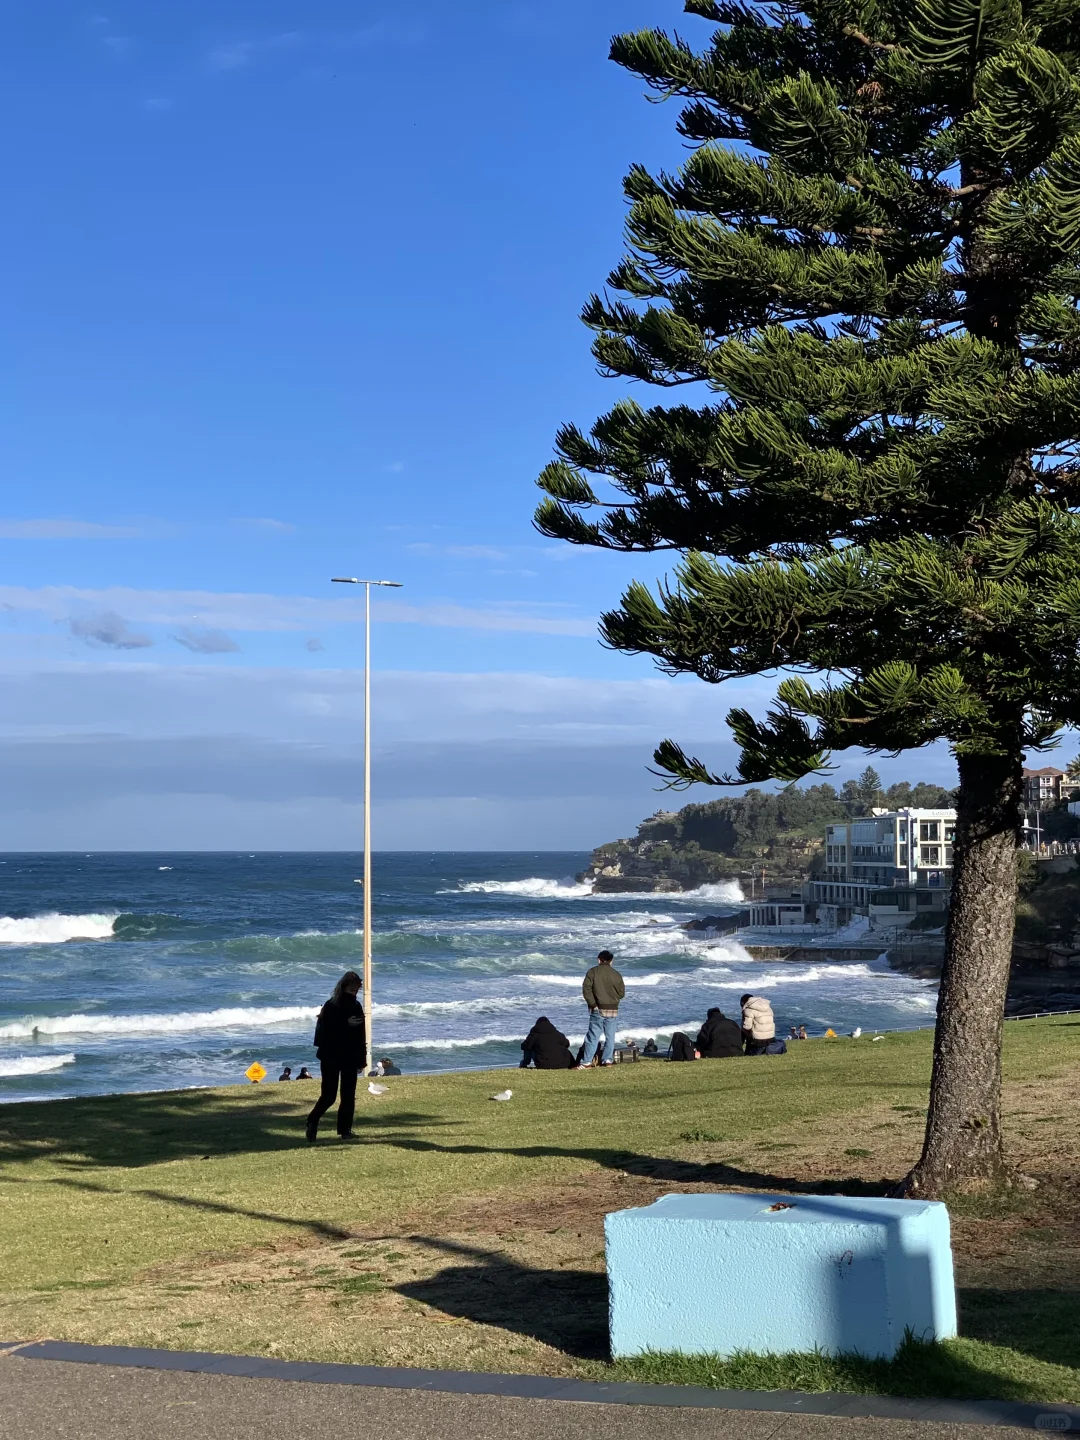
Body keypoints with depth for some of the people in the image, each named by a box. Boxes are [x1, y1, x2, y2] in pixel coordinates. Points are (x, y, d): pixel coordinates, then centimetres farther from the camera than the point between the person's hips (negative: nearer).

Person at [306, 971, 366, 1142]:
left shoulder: (356, 1007, 7)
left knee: (349, 1095, 5)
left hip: (350, 1058, 5)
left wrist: (361, 1058, 8)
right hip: (331, 1057, -5)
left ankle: (345, 1129, 13)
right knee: (329, 1095, -4)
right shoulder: (330, 1006, -10)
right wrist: (346, 1024, -26)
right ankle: (313, 1122, 16)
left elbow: (361, 1035, 10)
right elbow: (324, 1030, -19)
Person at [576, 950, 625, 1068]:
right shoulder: (616, 974, 4)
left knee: (593, 1036, -3)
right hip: (613, 1010, 2)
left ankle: (586, 1062, -7)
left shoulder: (593, 972, -3)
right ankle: (608, 1060, 10)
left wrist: (592, 1004, -6)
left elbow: (586, 988, -11)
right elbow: (621, 992, 7)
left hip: (598, 1009, -2)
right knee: (610, 1036, 11)